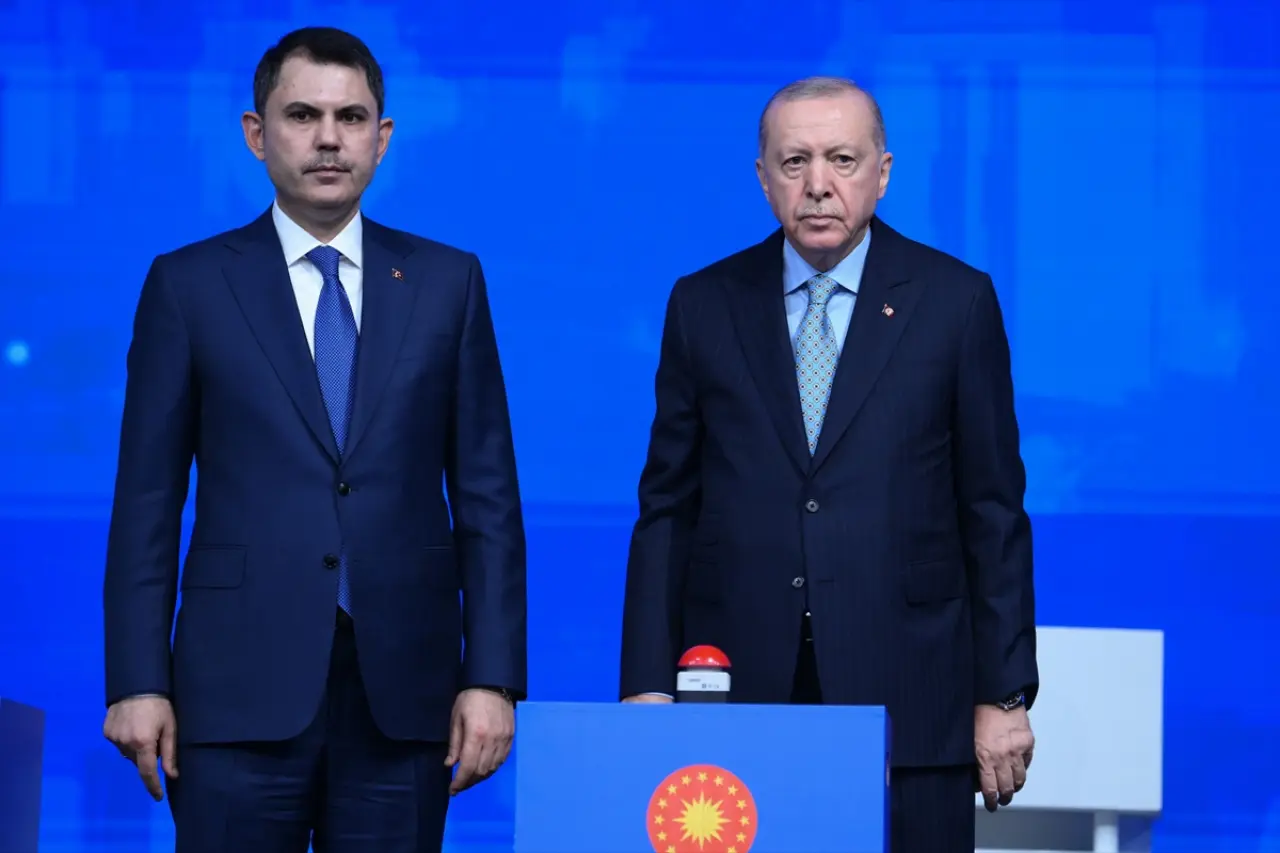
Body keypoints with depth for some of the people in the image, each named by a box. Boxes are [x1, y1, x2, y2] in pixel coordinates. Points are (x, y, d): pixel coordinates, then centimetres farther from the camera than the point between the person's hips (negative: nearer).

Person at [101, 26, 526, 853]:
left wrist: (492, 677, -1)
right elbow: (147, 500, 4)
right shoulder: (189, 286, 6)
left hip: (403, 691, 1)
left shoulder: (448, 282, 9)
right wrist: (138, 682, -3)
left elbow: (487, 495, 7)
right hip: (240, 689, -1)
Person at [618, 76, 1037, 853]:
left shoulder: (956, 302, 4)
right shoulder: (705, 307, 8)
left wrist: (1004, 695, 0)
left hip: (906, 701, -1)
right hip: (741, 695, 1)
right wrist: (648, 686, 1)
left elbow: (994, 513, 3)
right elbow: (668, 510, 9)